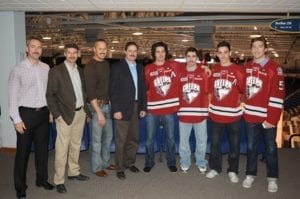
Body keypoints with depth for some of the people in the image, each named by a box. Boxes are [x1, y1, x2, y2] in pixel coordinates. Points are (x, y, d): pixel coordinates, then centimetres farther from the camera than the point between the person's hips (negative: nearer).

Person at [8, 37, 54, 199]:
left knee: (42, 148, 13)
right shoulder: (18, 69, -7)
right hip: (26, 113, -4)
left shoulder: (46, 68, 5)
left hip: (44, 113, 4)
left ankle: (42, 179, 30)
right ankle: (20, 186, 21)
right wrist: (16, 119, -10)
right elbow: (13, 96, -7)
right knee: (23, 150, 6)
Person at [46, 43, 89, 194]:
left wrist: (85, 108, 8)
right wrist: (57, 115, -13)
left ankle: (74, 172, 29)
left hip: (80, 113, 6)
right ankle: (59, 180, 9)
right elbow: (50, 95, -9)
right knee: (62, 148, -2)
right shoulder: (56, 71, -7)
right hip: (66, 115, -6)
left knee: (76, 145, 15)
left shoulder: (80, 71, 11)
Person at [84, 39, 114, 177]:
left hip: (107, 104, 7)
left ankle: (105, 162, 33)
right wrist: (99, 112, -18)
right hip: (96, 105, -7)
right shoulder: (90, 66, -12)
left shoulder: (106, 64, 9)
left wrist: (111, 102, 8)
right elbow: (90, 92, -16)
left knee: (108, 136, 16)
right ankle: (96, 167, 17)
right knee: (96, 139, 2)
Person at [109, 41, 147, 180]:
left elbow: (143, 89, 14)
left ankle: (130, 163, 29)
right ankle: (120, 168, 13)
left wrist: (143, 107, 8)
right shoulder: (117, 67, -4)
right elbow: (113, 90, -8)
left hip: (136, 108, 5)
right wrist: (116, 110, -13)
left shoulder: (140, 68, 13)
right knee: (121, 140, 0)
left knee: (134, 138, 12)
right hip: (122, 108, -5)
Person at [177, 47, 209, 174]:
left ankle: (201, 163, 27)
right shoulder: (180, 73, 3)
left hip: (200, 112, -1)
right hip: (184, 112, 1)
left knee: (201, 140, 10)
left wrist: (206, 108, -3)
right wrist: (178, 107, 1)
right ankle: (184, 163, 27)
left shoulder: (203, 73, 0)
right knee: (183, 140, 10)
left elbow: (208, 92, 0)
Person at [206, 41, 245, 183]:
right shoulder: (213, 70, 5)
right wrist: (210, 105, 3)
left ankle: (233, 170, 24)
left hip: (233, 113, -3)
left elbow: (244, 89, -9)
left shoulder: (238, 69, -5)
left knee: (234, 143, 9)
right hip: (216, 113, 3)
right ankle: (215, 167, 29)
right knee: (215, 142, 12)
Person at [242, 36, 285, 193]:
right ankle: (250, 174, 28)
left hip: (267, 116, -4)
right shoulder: (247, 67, 7)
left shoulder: (274, 68, -10)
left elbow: (278, 96, -14)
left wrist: (272, 118, -17)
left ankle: (272, 178, 24)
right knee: (251, 146, 14)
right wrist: (244, 109, 8)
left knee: (270, 148, 9)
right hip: (250, 115, 4)